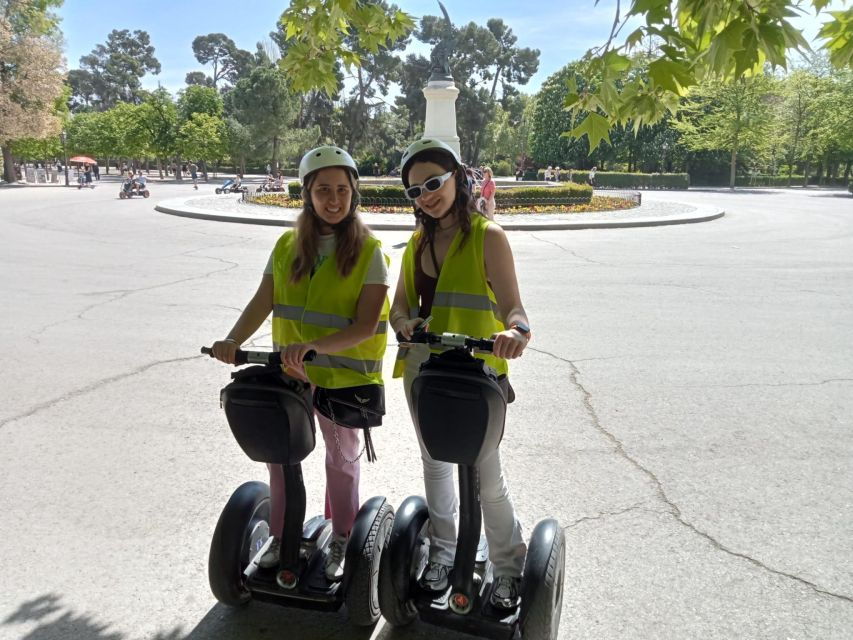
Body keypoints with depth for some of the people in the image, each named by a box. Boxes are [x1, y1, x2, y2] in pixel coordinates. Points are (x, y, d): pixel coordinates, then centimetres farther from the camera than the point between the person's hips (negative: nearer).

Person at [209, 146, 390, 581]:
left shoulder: (368, 251, -12)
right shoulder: (287, 246, 2)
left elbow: (366, 324, -20)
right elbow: (262, 303, -4)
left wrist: (313, 346, -33)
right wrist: (233, 340, -21)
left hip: (344, 376, -3)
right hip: (289, 371, 4)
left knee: (341, 459, 15)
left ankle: (341, 541, 35)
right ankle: (280, 536, 35)